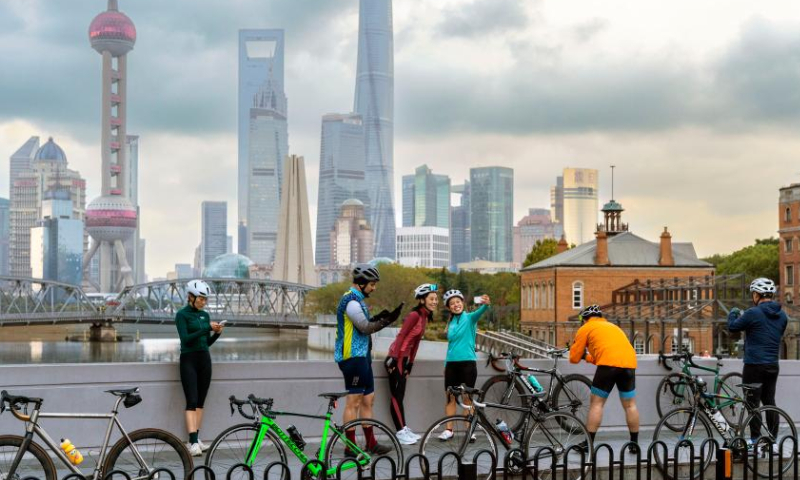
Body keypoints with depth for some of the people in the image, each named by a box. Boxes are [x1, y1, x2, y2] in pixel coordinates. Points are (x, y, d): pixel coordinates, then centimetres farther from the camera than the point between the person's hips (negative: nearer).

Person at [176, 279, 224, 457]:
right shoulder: (182, 314, -7)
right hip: (189, 359, -6)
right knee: (192, 401, -12)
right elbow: (185, 339, -18)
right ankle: (193, 442, -16)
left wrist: (217, 333, -5)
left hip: (204, 359, 6)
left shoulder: (205, 315, 11)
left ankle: (196, 439, 12)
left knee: (200, 401, 7)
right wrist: (207, 328, -22)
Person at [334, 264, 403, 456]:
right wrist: (387, 320, -17)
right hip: (353, 357, -11)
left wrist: (379, 318, 3)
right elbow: (365, 328, -19)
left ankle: (371, 443, 19)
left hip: (362, 356, 11)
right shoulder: (352, 301, -15)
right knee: (354, 402, -5)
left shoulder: (357, 299, 18)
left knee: (368, 399, 13)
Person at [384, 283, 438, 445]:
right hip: (396, 358, -9)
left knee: (400, 395, 13)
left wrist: (409, 365, 15)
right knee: (396, 396, -2)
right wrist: (393, 359, -20)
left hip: (404, 358, 9)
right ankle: (401, 432, 1)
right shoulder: (414, 315, -16)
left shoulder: (425, 317, 10)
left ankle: (404, 430, 17)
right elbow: (401, 336, -18)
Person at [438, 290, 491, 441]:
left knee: (468, 397, 0)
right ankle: (449, 430, 13)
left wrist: (486, 304, -49)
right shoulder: (451, 323, 12)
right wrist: (446, 363, 16)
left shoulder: (469, 318, -4)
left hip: (468, 362, -5)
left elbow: (479, 313, -27)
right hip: (451, 363, 5)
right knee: (450, 397, 6)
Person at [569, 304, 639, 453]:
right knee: (630, 405, 13)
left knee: (596, 403, 3)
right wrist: (588, 357, 43)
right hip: (629, 363, 5)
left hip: (609, 364, -5)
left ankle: (588, 444, 1)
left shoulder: (585, 328, 15)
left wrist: (583, 355, 37)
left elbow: (574, 358, 15)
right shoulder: (613, 326, 33)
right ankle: (634, 444, 17)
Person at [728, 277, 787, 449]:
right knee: (769, 402, 14)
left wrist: (733, 313, 17)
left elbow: (732, 327, -5)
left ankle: (755, 439, 0)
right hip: (773, 365, 6)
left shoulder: (753, 313, -15)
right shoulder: (782, 316, 6)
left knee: (753, 403, -1)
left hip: (755, 365, -6)